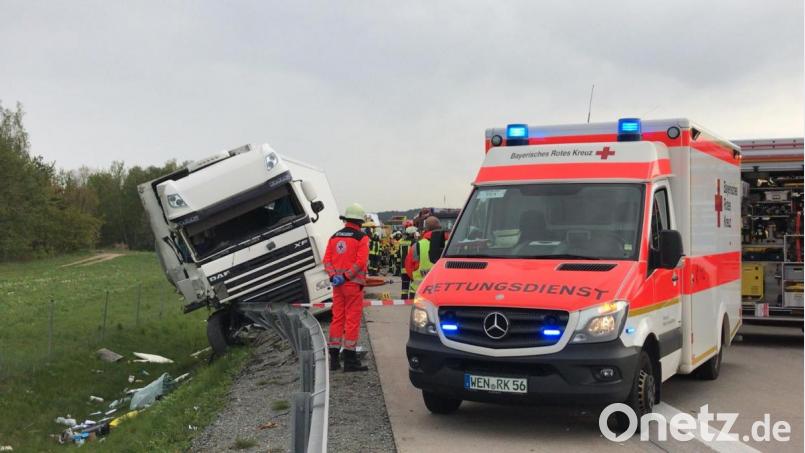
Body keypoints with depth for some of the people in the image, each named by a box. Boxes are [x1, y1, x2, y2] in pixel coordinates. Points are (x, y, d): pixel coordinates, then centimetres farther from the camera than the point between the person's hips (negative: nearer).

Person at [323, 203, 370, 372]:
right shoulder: (361, 238, -6)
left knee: (337, 318, 11)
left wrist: (333, 276, -6)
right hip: (353, 283, -6)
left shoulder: (334, 237, 12)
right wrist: (347, 276, -16)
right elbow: (361, 261, -17)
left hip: (337, 284, 6)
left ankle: (334, 358, 14)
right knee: (352, 320, -3)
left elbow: (327, 260, 5)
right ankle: (350, 359, -2)